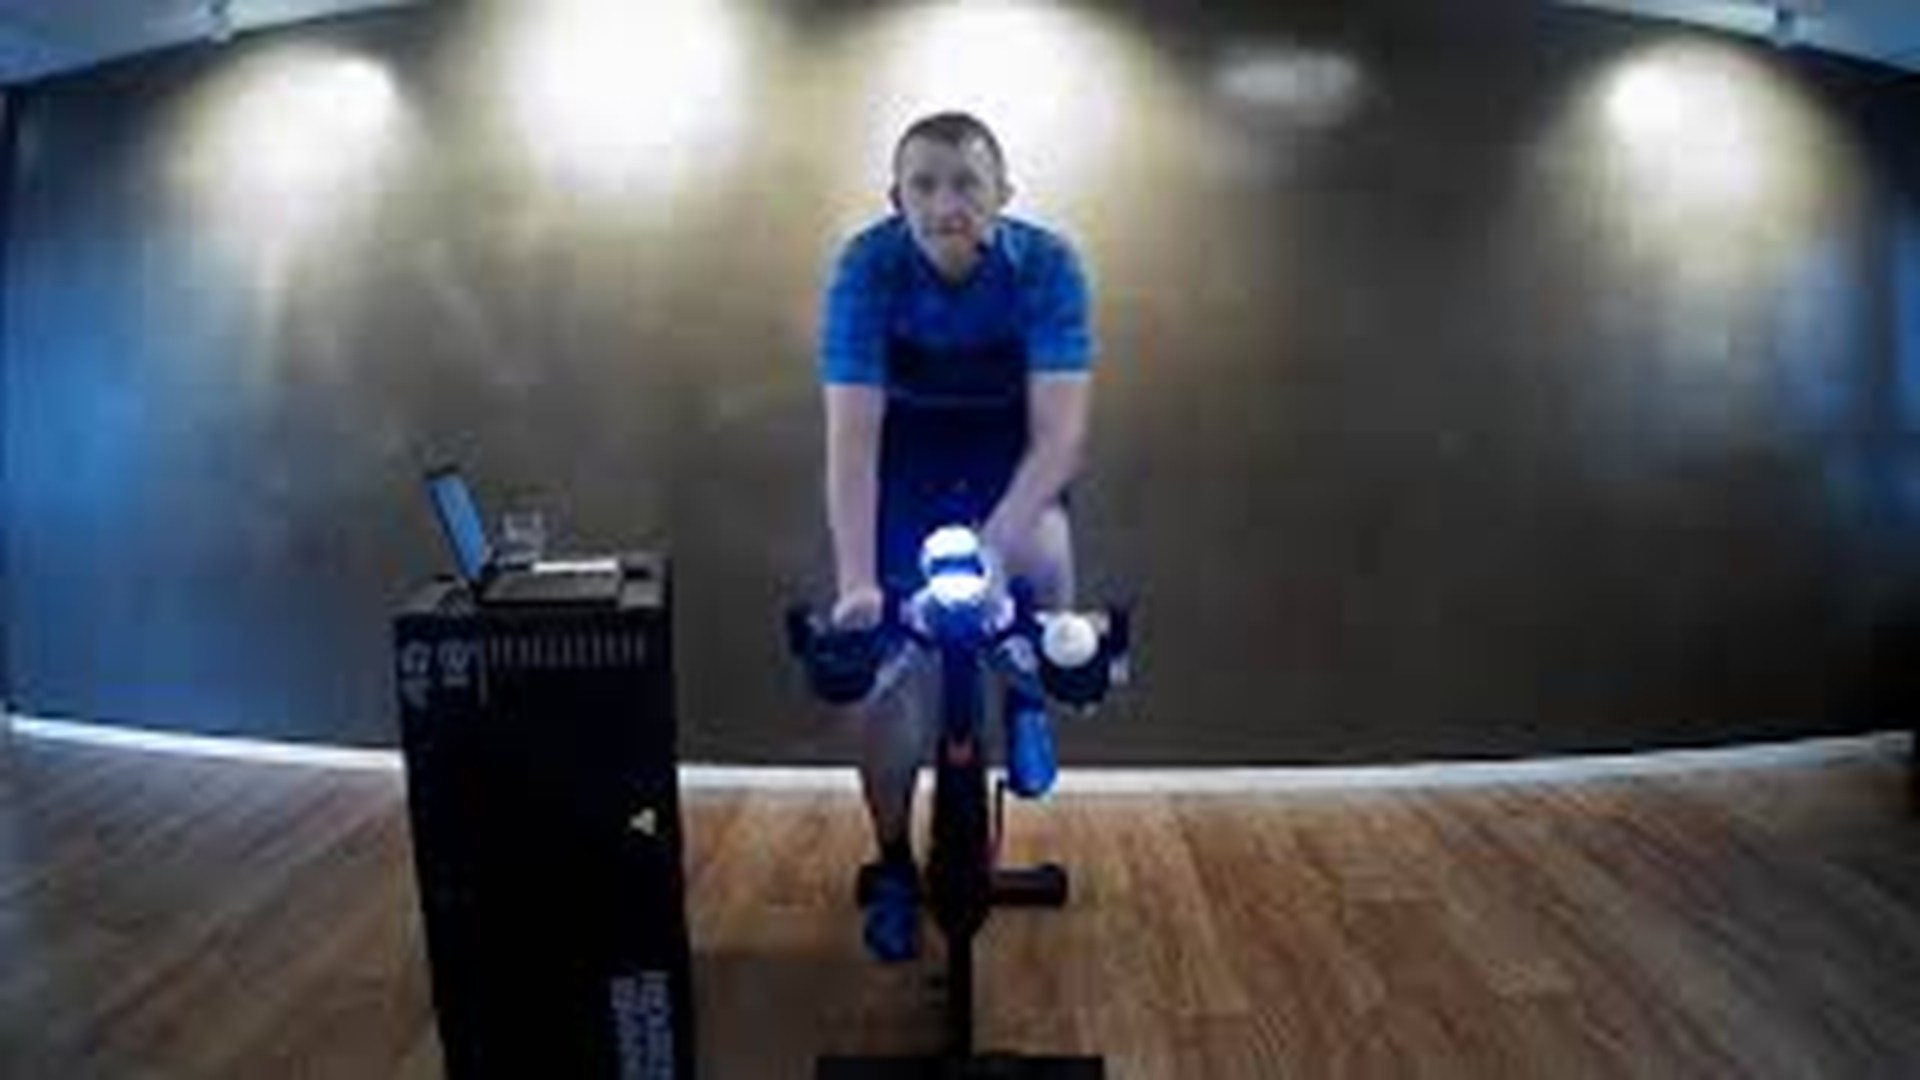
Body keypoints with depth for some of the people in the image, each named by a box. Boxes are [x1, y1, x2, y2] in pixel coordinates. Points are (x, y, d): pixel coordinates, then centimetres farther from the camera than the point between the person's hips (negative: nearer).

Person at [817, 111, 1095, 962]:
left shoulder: (1047, 264, -25)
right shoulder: (867, 267, -26)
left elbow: (1059, 430, -30)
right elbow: (852, 434, -29)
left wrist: (994, 542, -44)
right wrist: (855, 583, -37)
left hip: (1011, 453, 0)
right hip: (907, 455, 0)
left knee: (1043, 557, -34)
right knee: (889, 674, -4)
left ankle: (1029, 693, 1)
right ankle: (893, 867, 19)